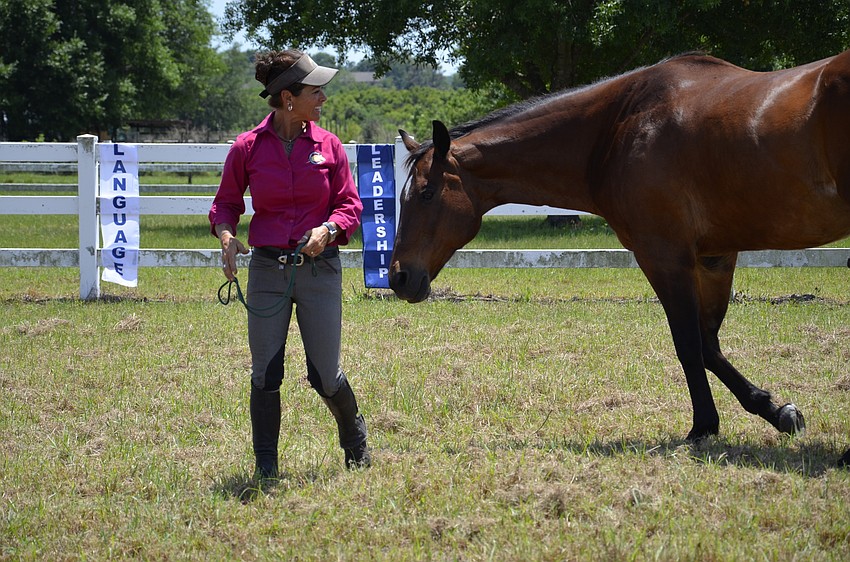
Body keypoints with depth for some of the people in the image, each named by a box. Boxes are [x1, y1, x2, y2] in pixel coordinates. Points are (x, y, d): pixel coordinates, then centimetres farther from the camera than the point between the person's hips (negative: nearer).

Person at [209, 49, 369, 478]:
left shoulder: (328, 146, 1)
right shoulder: (247, 148, -2)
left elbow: (350, 204, 4)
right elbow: (226, 203, 6)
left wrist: (329, 229, -16)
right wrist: (226, 235, -14)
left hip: (319, 267, 0)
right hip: (267, 268, 0)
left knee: (324, 375, 3)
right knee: (265, 374, -1)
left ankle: (353, 432, 33)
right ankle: (265, 464, 13)